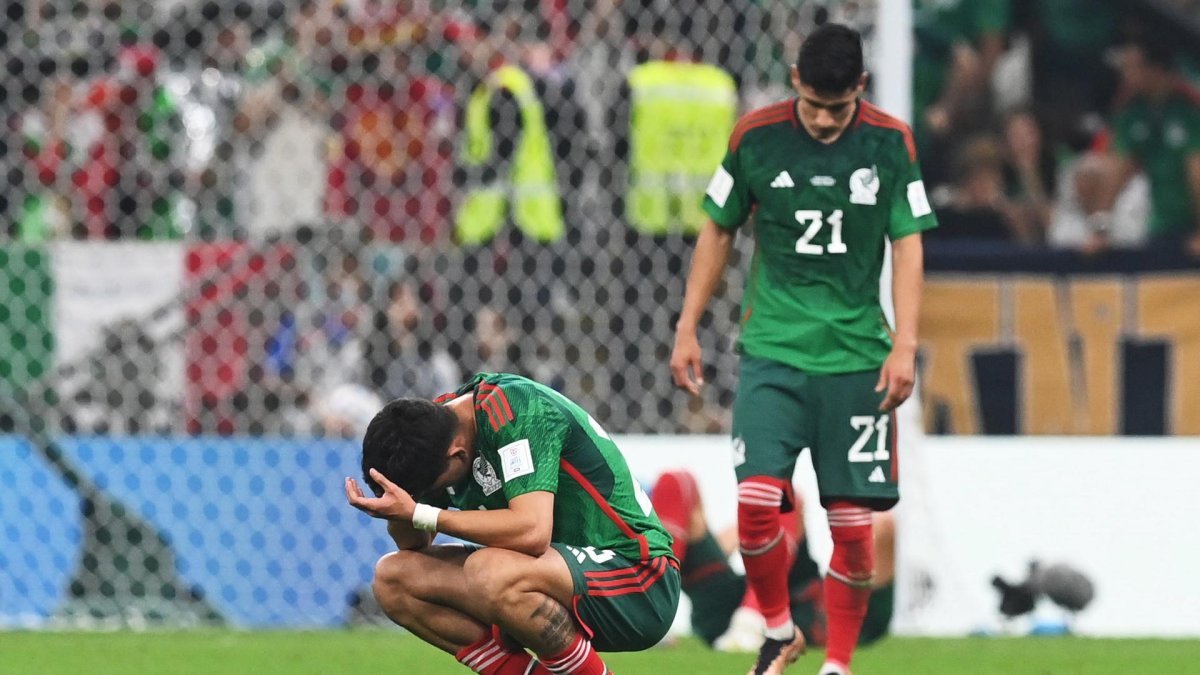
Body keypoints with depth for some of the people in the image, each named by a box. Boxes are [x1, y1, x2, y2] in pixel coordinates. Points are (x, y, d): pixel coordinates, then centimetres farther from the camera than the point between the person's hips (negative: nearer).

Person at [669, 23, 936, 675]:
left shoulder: (891, 143, -1)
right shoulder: (756, 135, -1)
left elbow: (908, 246, 1)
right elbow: (717, 231, 10)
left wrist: (904, 347, -8)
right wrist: (686, 329, 7)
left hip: (857, 357, 0)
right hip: (773, 348, 0)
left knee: (853, 522, -2)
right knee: (756, 500, -14)